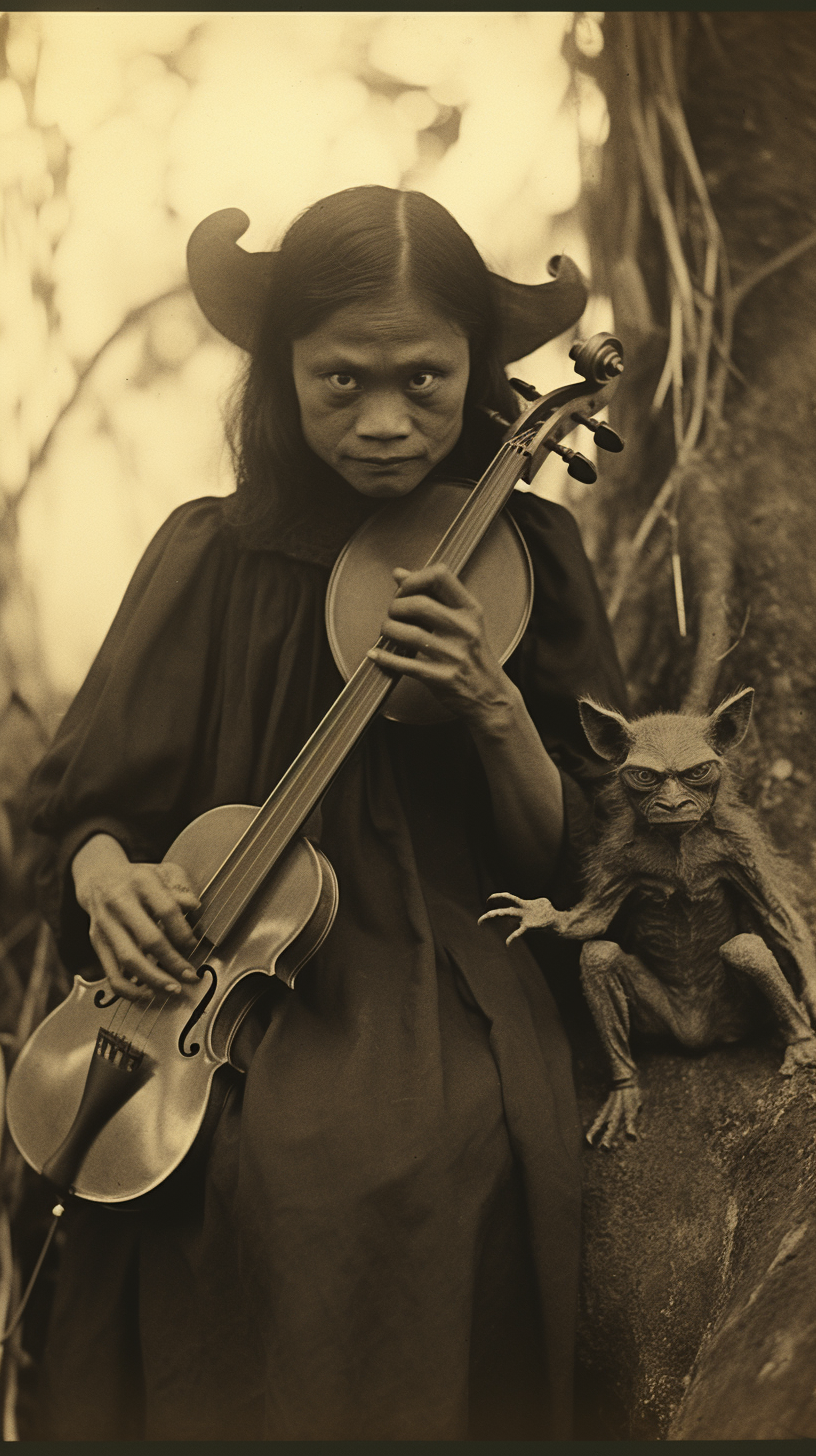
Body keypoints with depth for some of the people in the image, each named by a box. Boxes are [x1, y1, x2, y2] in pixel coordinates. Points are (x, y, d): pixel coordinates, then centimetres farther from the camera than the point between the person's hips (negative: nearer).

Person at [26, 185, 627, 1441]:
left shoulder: (522, 553, 4)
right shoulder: (213, 557, 2)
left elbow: (555, 854, 5)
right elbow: (85, 801, 10)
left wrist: (495, 705, -12)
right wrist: (105, 869, -12)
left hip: (453, 994, 1)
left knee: (431, 1156, -27)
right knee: (250, 1159, -27)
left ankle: (419, 1411, -3)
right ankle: (204, 1405, -3)